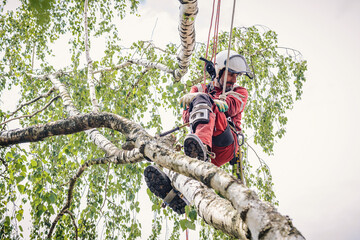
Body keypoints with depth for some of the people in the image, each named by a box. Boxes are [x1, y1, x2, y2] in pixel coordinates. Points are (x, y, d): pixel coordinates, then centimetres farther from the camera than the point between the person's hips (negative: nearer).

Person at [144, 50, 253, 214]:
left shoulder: (240, 92, 27)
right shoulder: (199, 89, 31)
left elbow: (230, 106, 0)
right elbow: (186, 116, 10)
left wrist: (197, 97, -17)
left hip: (226, 145, -2)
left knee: (202, 101, -28)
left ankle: (202, 145, -58)